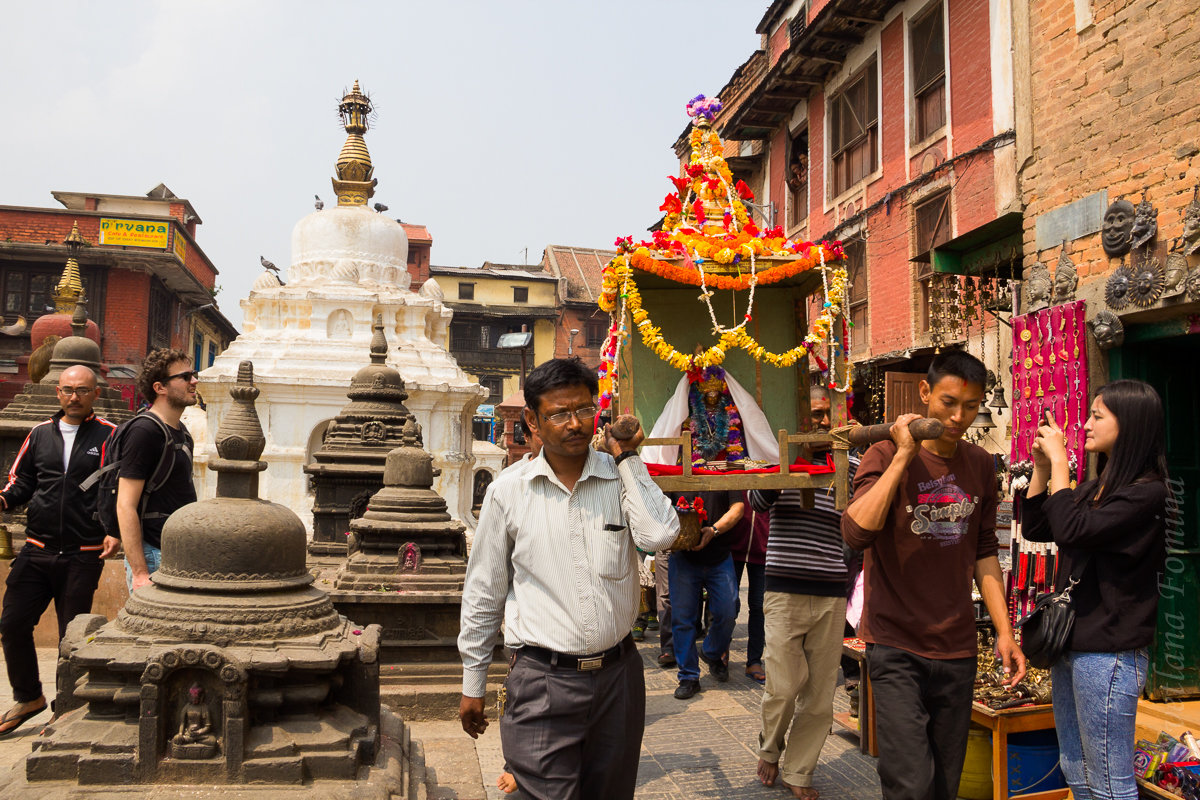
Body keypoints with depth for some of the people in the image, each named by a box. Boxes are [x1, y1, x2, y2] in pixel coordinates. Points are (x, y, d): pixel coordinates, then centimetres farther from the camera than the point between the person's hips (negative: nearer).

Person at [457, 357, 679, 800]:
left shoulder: (623, 477, 0)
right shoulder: (507, 491, -3)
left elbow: (660, 534, -19)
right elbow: (483, 593, 3)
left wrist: (627, 457, -10)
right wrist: (472, 685, 7)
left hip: (618, 674, 3)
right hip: (542, 680, -2)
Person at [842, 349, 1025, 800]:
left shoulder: (980, 465, 8)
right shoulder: (885, 456, -7)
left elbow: (984, 552, 16)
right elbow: (856, 534, -24)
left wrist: (1004, 631, 11)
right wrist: (903, 455, -21)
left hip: (957, 651, 5)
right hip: (896, 649, -5)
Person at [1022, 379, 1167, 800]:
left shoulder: (1147, 492, -14)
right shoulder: (1096, 488, 11)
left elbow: (1072, 531, -25)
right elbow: (1035, 529, 16)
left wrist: (1059, 459, -16)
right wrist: (1041, 465, 6)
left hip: (1108, 652, -9)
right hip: (1073, 644, 9)